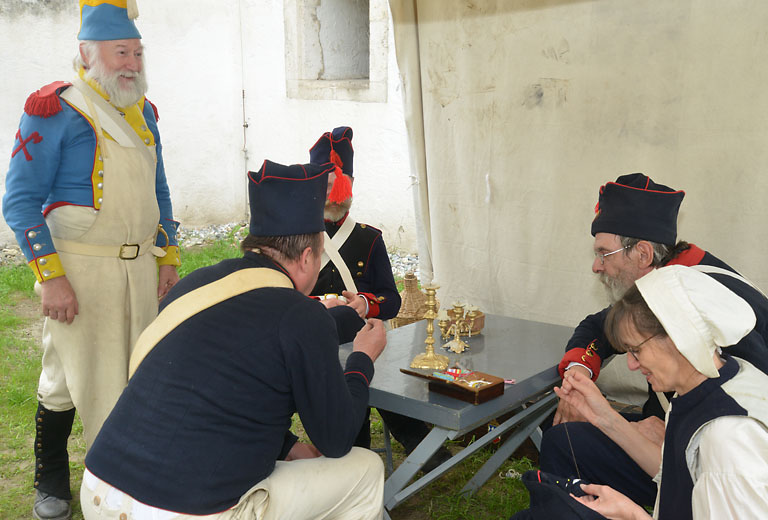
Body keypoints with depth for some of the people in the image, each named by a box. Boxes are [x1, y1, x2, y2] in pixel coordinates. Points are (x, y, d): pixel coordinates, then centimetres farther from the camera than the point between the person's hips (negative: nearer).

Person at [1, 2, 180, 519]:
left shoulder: (142, 111, 12)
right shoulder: (53, 109, -8)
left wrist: (168, 259, 13)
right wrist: (51, 277, -17)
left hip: (139, 265, 6)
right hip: (79, 268, -6)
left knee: (136, 374, 12)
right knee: (69, 378, 4)